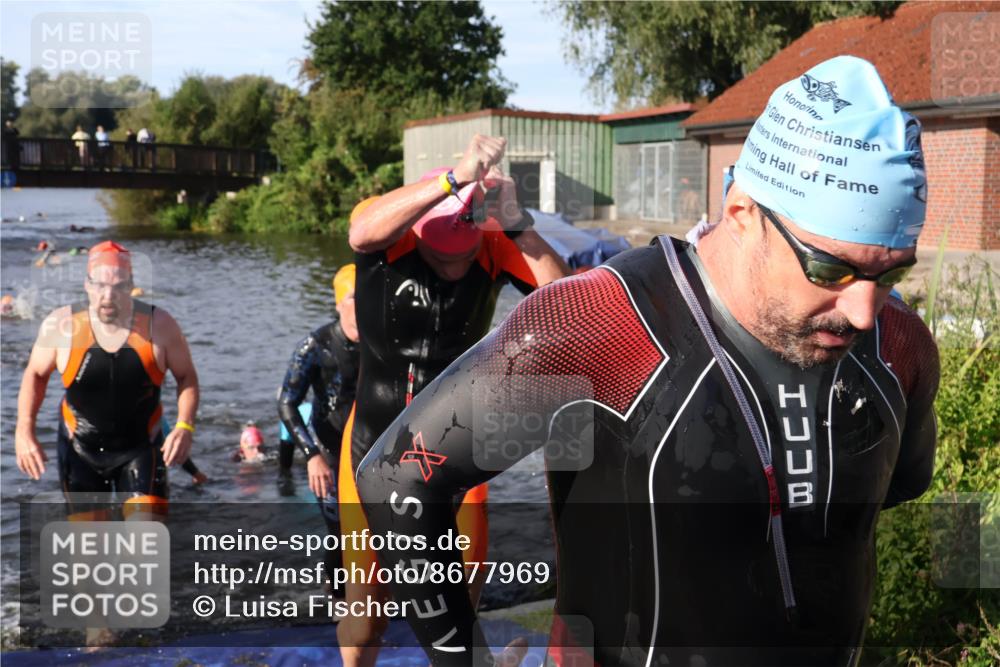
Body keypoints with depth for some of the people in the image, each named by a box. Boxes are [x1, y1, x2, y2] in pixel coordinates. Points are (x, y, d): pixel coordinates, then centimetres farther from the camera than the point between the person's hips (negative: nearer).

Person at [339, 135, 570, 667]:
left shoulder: (496, 247, -14)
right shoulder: (387, 236, -18)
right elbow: (362, 232, -43)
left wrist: (517, 224, -37)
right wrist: (455, 179, -51)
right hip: (376, 442, -1)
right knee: (366, 584, 10)